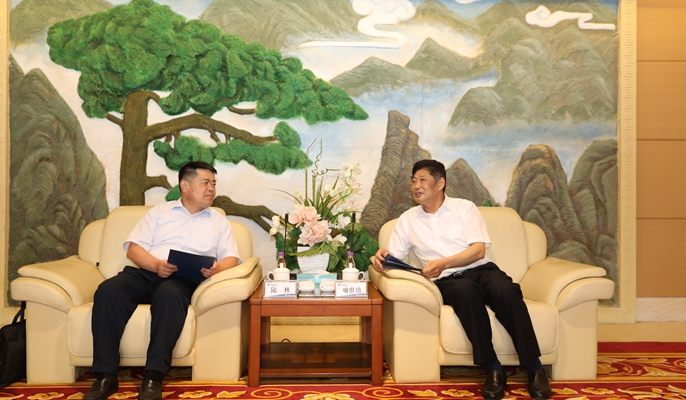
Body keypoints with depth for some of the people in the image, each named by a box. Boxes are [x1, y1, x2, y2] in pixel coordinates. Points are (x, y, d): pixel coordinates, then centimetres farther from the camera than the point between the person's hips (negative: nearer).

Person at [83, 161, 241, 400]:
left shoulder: (219, 221, 20)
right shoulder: (159, 212, 20)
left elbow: (231, 258, 10)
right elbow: (134, 248, 10)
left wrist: (217, 268, -15)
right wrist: (157, 265, -11)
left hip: (183, 279, -1)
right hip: (145, 272, 2)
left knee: (170, 293, -38)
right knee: (107, 290, -28)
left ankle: (153, 377, -36)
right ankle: (106, 375, -25)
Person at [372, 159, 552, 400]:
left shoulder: (465, 208, 7)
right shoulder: (407, 219, 13)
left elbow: (478, 250, -5)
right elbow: (393, 256, 10)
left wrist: (444, 263, -21)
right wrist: (382, 257, -16)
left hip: (481, 270, 1)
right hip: (448, 281, 0)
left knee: (505, 291, -34)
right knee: (465, 290, -37)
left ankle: (534, 368, -24)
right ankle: (493, 369, -30)